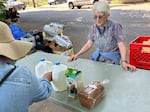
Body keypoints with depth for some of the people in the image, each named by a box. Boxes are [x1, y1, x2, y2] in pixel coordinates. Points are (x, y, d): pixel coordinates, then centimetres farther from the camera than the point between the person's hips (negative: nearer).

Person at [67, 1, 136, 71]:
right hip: (97, 58, 5)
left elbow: (122, 46, -20)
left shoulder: (115, 27, -13)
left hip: (111, 61, -4)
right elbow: (88, 45, 4)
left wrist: (123, 61, -35)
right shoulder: (94, 28, 2)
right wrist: (77, 55, -9)